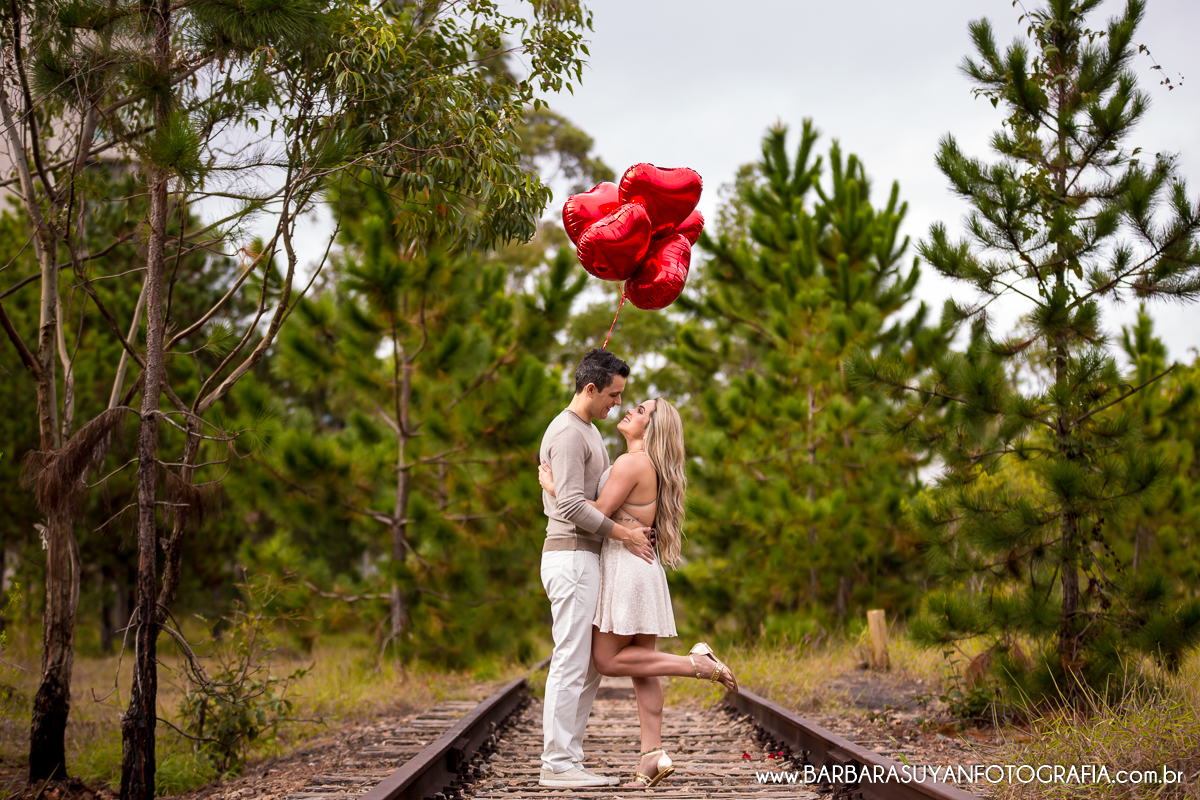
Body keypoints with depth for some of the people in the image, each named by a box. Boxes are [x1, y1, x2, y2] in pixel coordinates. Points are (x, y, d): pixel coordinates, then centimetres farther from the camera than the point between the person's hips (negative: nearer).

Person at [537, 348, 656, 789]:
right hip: (572, 558, -10)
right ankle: (557, 764, -6)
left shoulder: (587, 431, 20)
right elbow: (571, 505, -21)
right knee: (571, 662, -9)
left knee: (590, 664, 10)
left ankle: (568, 758, 12)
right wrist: (624, 534, -17)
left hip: (586, 558, 10)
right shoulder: (567, 433, -14)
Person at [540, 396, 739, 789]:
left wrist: (553, 487, -10)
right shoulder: (651, 467, 16)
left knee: (608, 661, -3)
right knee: (640, 667, 5)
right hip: (641, 569, 9)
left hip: (626, 569, -9)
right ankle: (653, 754, 0)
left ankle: (696, 662, -6)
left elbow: (598, 513, -18)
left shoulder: (632, 462, -14)